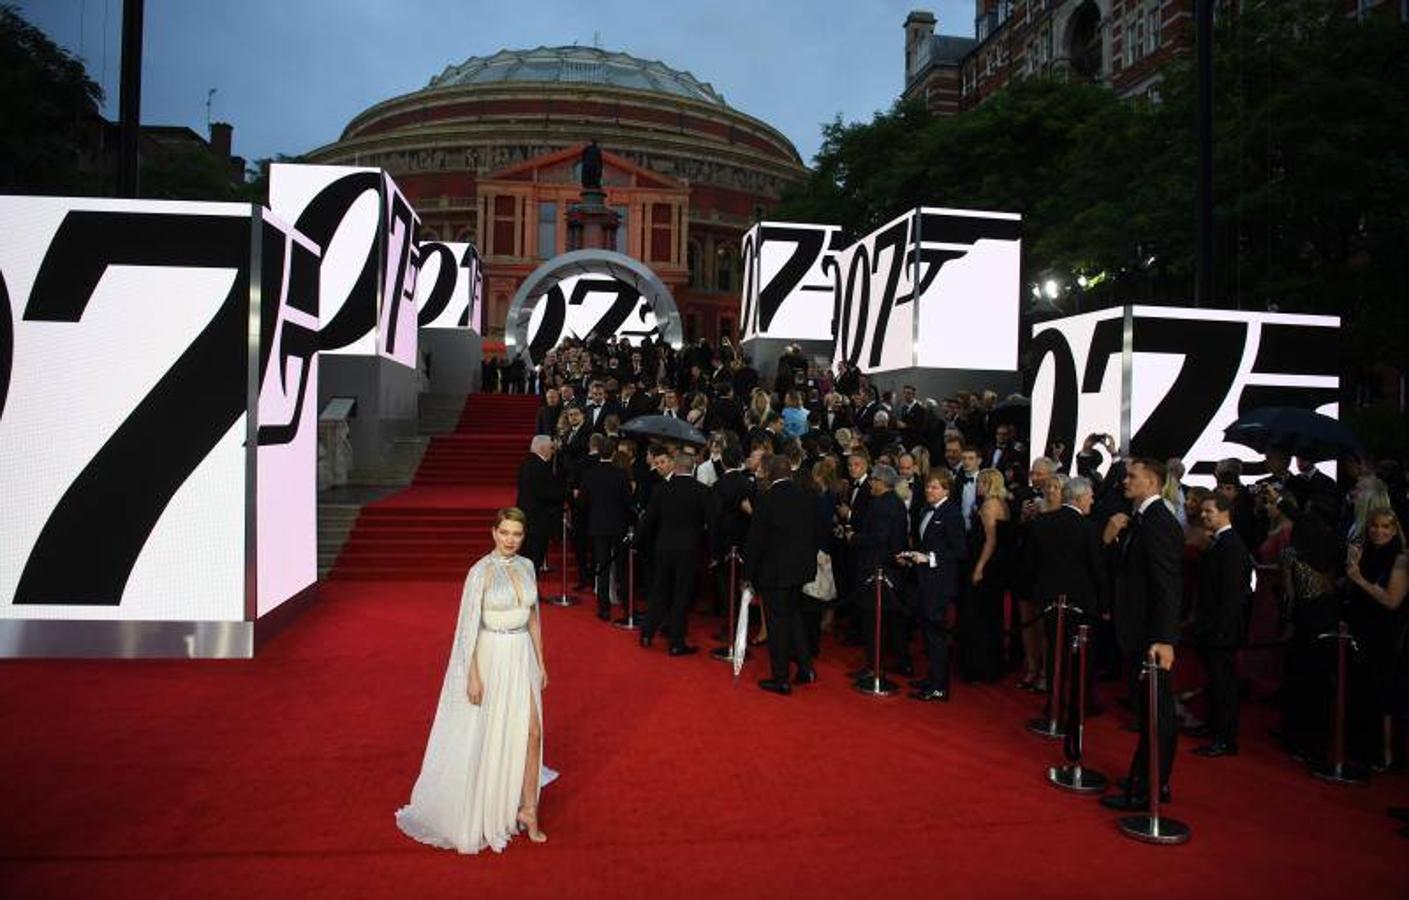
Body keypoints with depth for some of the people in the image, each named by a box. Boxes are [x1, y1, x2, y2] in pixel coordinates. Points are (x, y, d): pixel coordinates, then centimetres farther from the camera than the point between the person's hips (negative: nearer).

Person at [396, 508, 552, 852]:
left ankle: (527, 810, 18)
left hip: (523, 658, 5)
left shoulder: (527, 567, 3)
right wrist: (473, 676, -15)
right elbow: (469, 626, -13)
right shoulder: (481, 571, -14)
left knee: (532, 733, 3)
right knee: (487, 736, 10)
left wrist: (540, 662, 11)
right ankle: (483, 813, 31)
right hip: (491, 658, -5)